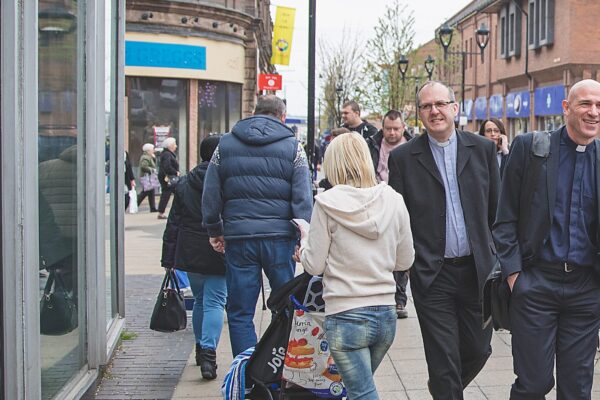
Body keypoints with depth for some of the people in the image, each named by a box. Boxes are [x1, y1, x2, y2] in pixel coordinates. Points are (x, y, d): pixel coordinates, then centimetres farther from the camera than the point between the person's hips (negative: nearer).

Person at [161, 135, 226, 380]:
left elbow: (173, 223, 5)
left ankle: (200, 348, 32)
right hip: (218, 253, -4)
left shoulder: (184, 184, 4)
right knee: (214, 302, -2)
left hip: (189, 253, 4)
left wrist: (168, 258, 9)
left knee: (199, 300, 21)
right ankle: (208, 352, -16)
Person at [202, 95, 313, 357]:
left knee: (239, 313, 7)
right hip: (280, 236, -1)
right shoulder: (293, 147, 2)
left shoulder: (225, 144, 8)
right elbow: (303, 198, -5)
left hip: (238, 237, 1)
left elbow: (210, 195, 8)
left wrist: (215, 231, 16)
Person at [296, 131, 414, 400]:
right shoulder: (393, 201, 0)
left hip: (345, 316, -5)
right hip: (386, 314, 5)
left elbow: (314, 265, -6)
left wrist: (305, 241, 13)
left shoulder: (327, 203, -11)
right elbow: (405, 261, 7)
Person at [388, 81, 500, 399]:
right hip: (431, 275, -3)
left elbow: (497, 209, 7)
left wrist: (498, 259, 6)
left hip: (477, 270, 3)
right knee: (443, 360, 2)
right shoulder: (403, 157, -2)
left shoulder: (483, 149, 3)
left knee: (478, 349, 15)